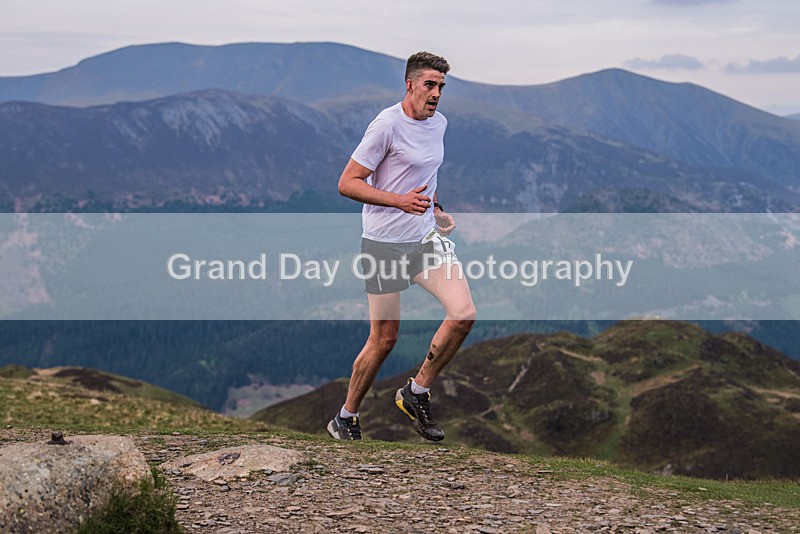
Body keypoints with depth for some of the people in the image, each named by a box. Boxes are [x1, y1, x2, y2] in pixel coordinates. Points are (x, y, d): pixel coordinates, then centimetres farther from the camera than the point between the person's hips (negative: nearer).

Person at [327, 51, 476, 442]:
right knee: (384, 338, 0)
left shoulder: (439, 123, 11)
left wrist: (435, 210, 14)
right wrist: (400, 201, -24)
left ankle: (416, 394, 7)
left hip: (425, 237, 6)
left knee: (463, 314, -12)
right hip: (384, 242, -6)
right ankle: (346, 417, 20)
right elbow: (347, 184, -15)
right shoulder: (388, 124, -13)